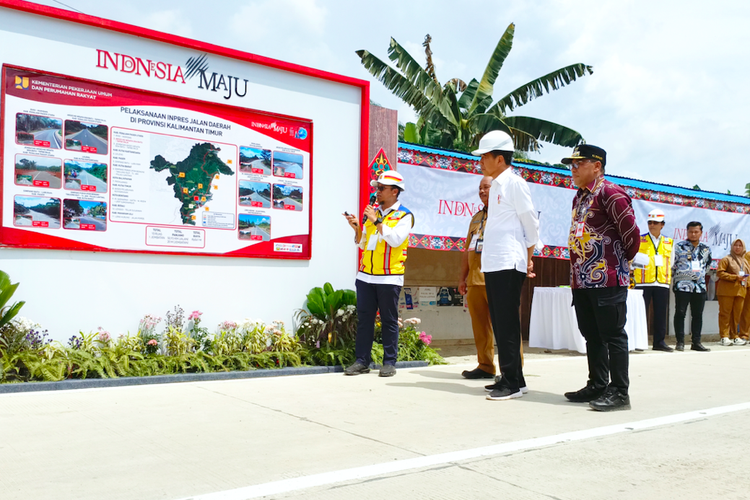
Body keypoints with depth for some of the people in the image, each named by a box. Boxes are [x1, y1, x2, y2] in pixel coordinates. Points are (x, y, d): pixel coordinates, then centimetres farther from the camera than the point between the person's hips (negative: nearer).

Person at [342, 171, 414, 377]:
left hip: (389, 277, -5)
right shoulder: (372, 211, 15)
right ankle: (362, 361, 11)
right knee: (364, 319, 5)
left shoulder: (404, 215, -1)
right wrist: (357, 228, 0)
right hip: (365, 275, 5)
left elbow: (395, 240, -17)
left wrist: (377, 221, -14)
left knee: (389, 321, 2)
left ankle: (389, 362, 10)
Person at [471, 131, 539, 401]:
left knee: (507, 325, -6)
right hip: (493, 265, 9)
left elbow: (531, 224, -7)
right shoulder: (496, 186, 17)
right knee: (499, 324, 11)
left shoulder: (514, 183, -8)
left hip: (508, 265, -9)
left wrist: (528, 260, -3)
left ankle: (513, 382, 1)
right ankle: (509, 379, 19)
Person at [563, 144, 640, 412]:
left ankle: (619, 392, 6)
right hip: (582, 279, 9)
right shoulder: (579, 197, 16)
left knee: (613, 335, -2)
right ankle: (597, 386, 24)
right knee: (592, 336, 14)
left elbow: (631, 233, -14)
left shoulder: (610, 193, -12)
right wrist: (577, 271, 18)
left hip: (608, 279, -9)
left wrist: (623, 260, 0)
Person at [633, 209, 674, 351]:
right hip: (643, 282, -3)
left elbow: (670, 263, 21)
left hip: (662, 283, 3)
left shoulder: (669, 242, 14)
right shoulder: (639, 240, 5)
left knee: (661, 314, 4)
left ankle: (659, 342, 11)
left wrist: (669, 277, 14)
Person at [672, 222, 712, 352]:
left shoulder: (706, 249, 11)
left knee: (698, 315, 7)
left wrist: (700, 274, 16)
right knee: (680, 313, -3)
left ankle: (696, 342, 14)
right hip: (682, 286, -4)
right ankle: (680, 342, 2)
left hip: (700, 286, 4)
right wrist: (676, 277, 4)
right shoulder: (679, 247, -1)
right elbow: (672, 264, 3)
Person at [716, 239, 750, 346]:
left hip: (740, 291, 6)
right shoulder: (726, 259, 0)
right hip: (727, 290, -6)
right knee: (725, 313, -4)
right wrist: (735, 277, -14)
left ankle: (734, 336, 13)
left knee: (736, 314, 5)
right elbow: (719, 272, -9)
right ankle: (724, 337, -3)